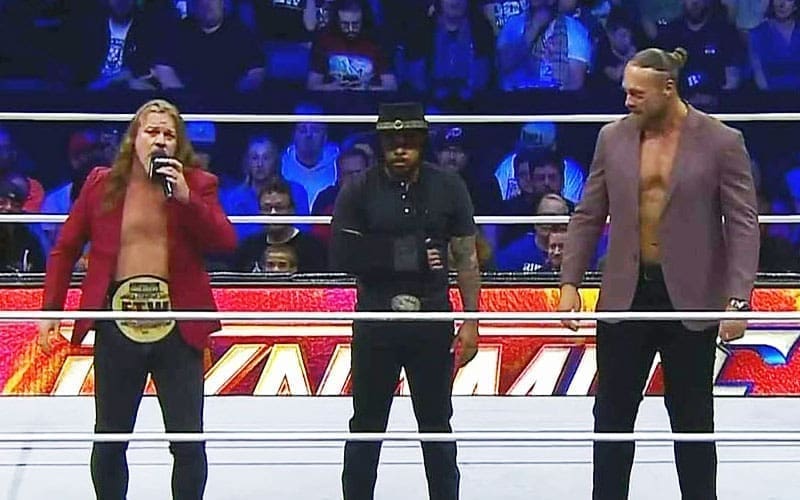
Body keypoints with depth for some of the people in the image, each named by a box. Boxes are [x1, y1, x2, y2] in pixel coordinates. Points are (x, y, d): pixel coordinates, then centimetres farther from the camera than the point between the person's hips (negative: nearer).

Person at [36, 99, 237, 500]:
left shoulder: (197, 184, 3)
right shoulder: (101, 184, 5)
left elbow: (226, 242, -8)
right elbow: (65, 249, 10)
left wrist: (186, 198, -17)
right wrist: (51, 308, 5)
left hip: (177, 326, -1)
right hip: (116, 326, 1)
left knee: (189, 443, 2)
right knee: (109, 441, 12)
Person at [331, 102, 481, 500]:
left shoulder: (448, 189, 1)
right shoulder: (358, 191, -2)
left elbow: (466, 258, 3)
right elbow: (342, 256, -11)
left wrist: (471, 322, -2)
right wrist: (405, 255, -18)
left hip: (433, 319, 1)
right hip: (375, 321, 0)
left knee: (436, 424, 11)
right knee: (367, 425, 9)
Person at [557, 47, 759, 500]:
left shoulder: (721, 142, -7)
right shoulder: (613, 138, 2)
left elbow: (744, 224, -8)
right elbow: (588, 216, 8)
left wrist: (738, 299, -16)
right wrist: (571, 282, 1)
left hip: (691, 298, -3)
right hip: (625, 295, 3)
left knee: (692, 418, 9)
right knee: (612, 413, 9)